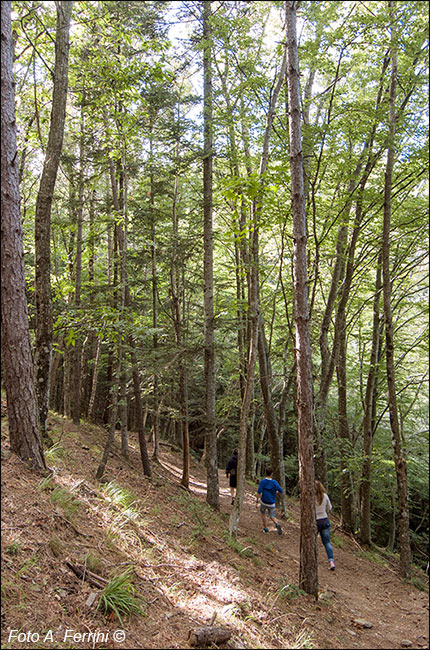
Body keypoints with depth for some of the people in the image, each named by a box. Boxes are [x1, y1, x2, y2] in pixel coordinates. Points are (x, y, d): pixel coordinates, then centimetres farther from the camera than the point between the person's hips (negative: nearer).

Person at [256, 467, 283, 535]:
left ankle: (265, 528, 26)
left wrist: (257, 501, -9)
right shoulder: (274, 482, -9)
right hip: (272, 503, 1)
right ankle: (277, 524, -12)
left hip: (263, 502, -1)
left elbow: (259, 492, -17)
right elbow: (281, 491, -12)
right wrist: (276, 492, 10)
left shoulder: (262, 482, -11)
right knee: (272, 516, 17)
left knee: (263, 513, 26)